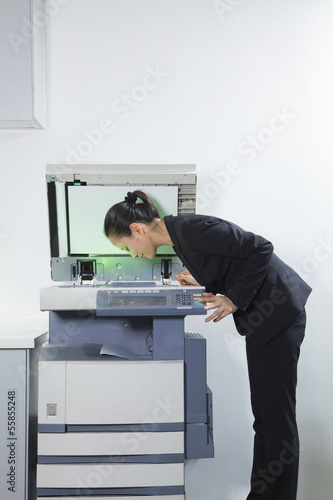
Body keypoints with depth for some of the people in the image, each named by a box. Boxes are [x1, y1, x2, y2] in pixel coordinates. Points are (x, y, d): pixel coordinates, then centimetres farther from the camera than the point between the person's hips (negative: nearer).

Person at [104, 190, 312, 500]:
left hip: (277, 314, -10)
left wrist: (235, 299, -20)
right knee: (264, 416, 15)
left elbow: (260, 249, -22)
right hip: (263, 317, 10)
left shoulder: (191, 229, -20)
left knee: (276, 418, -2)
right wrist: (203, 284, 4)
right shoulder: (180, 234, 9)